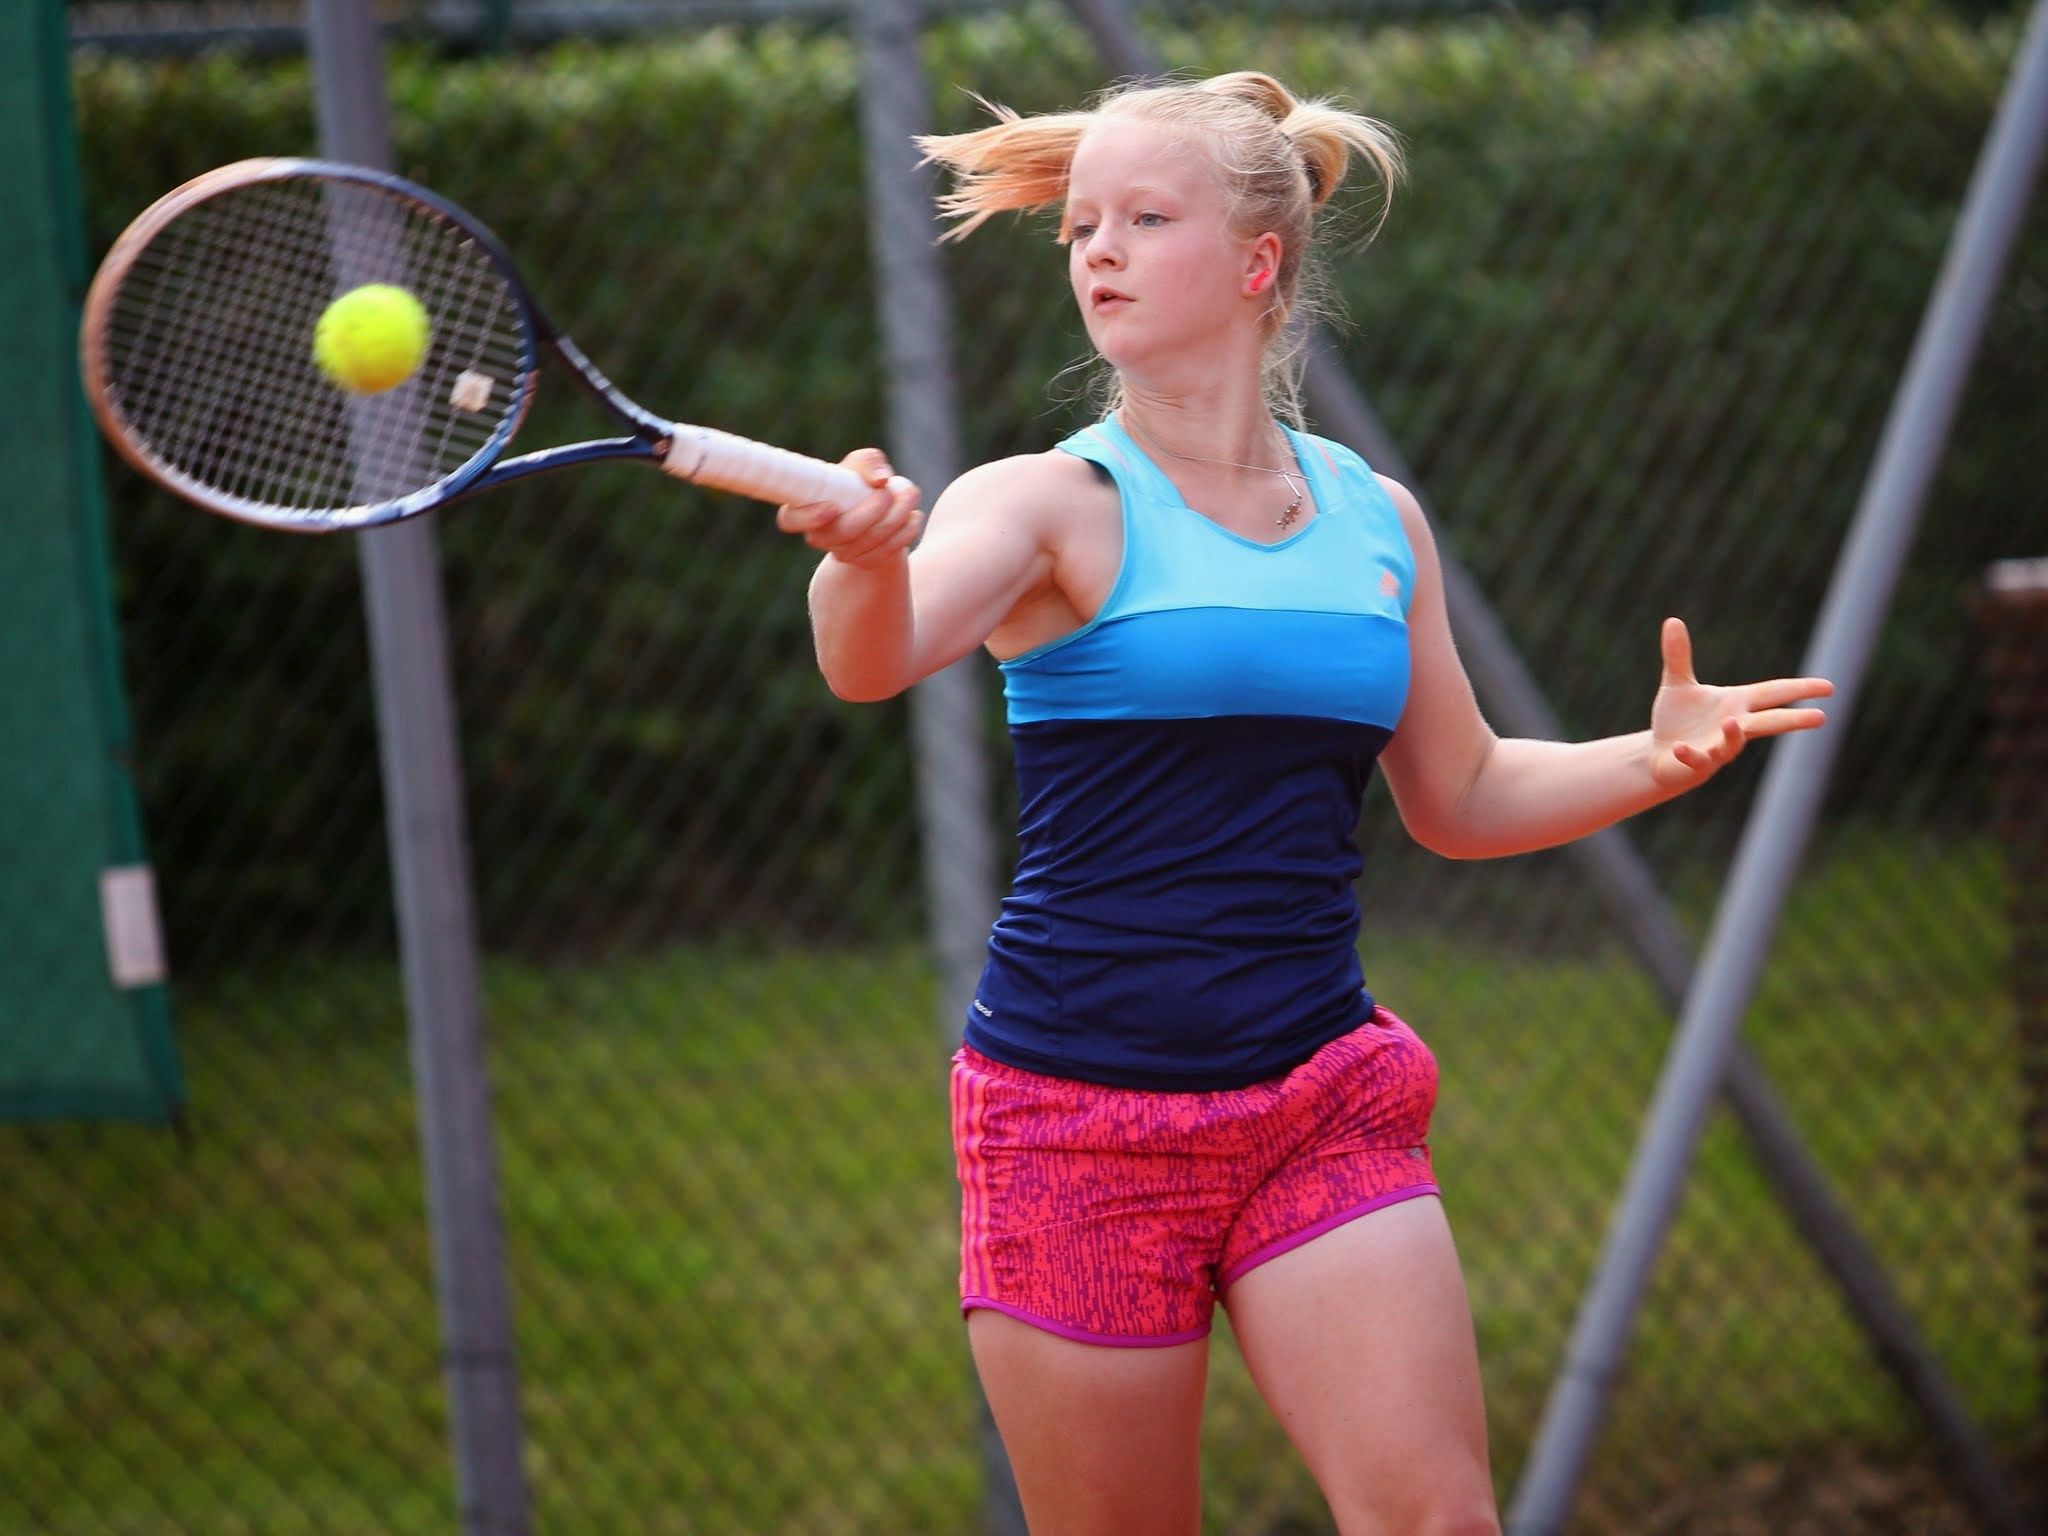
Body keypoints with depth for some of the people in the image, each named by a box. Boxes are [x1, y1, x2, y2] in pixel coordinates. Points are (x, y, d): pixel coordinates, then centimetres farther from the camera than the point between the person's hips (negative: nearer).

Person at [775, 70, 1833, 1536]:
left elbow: (1459, 796, 22)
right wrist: (864, 559, -49)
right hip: (1079, 1121, -3)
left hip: (1324, 1106, 3)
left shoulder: (1374, 518, 9)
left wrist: (1658, 756, 4)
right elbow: (876, 658, -26)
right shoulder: (1051, 503, -5)